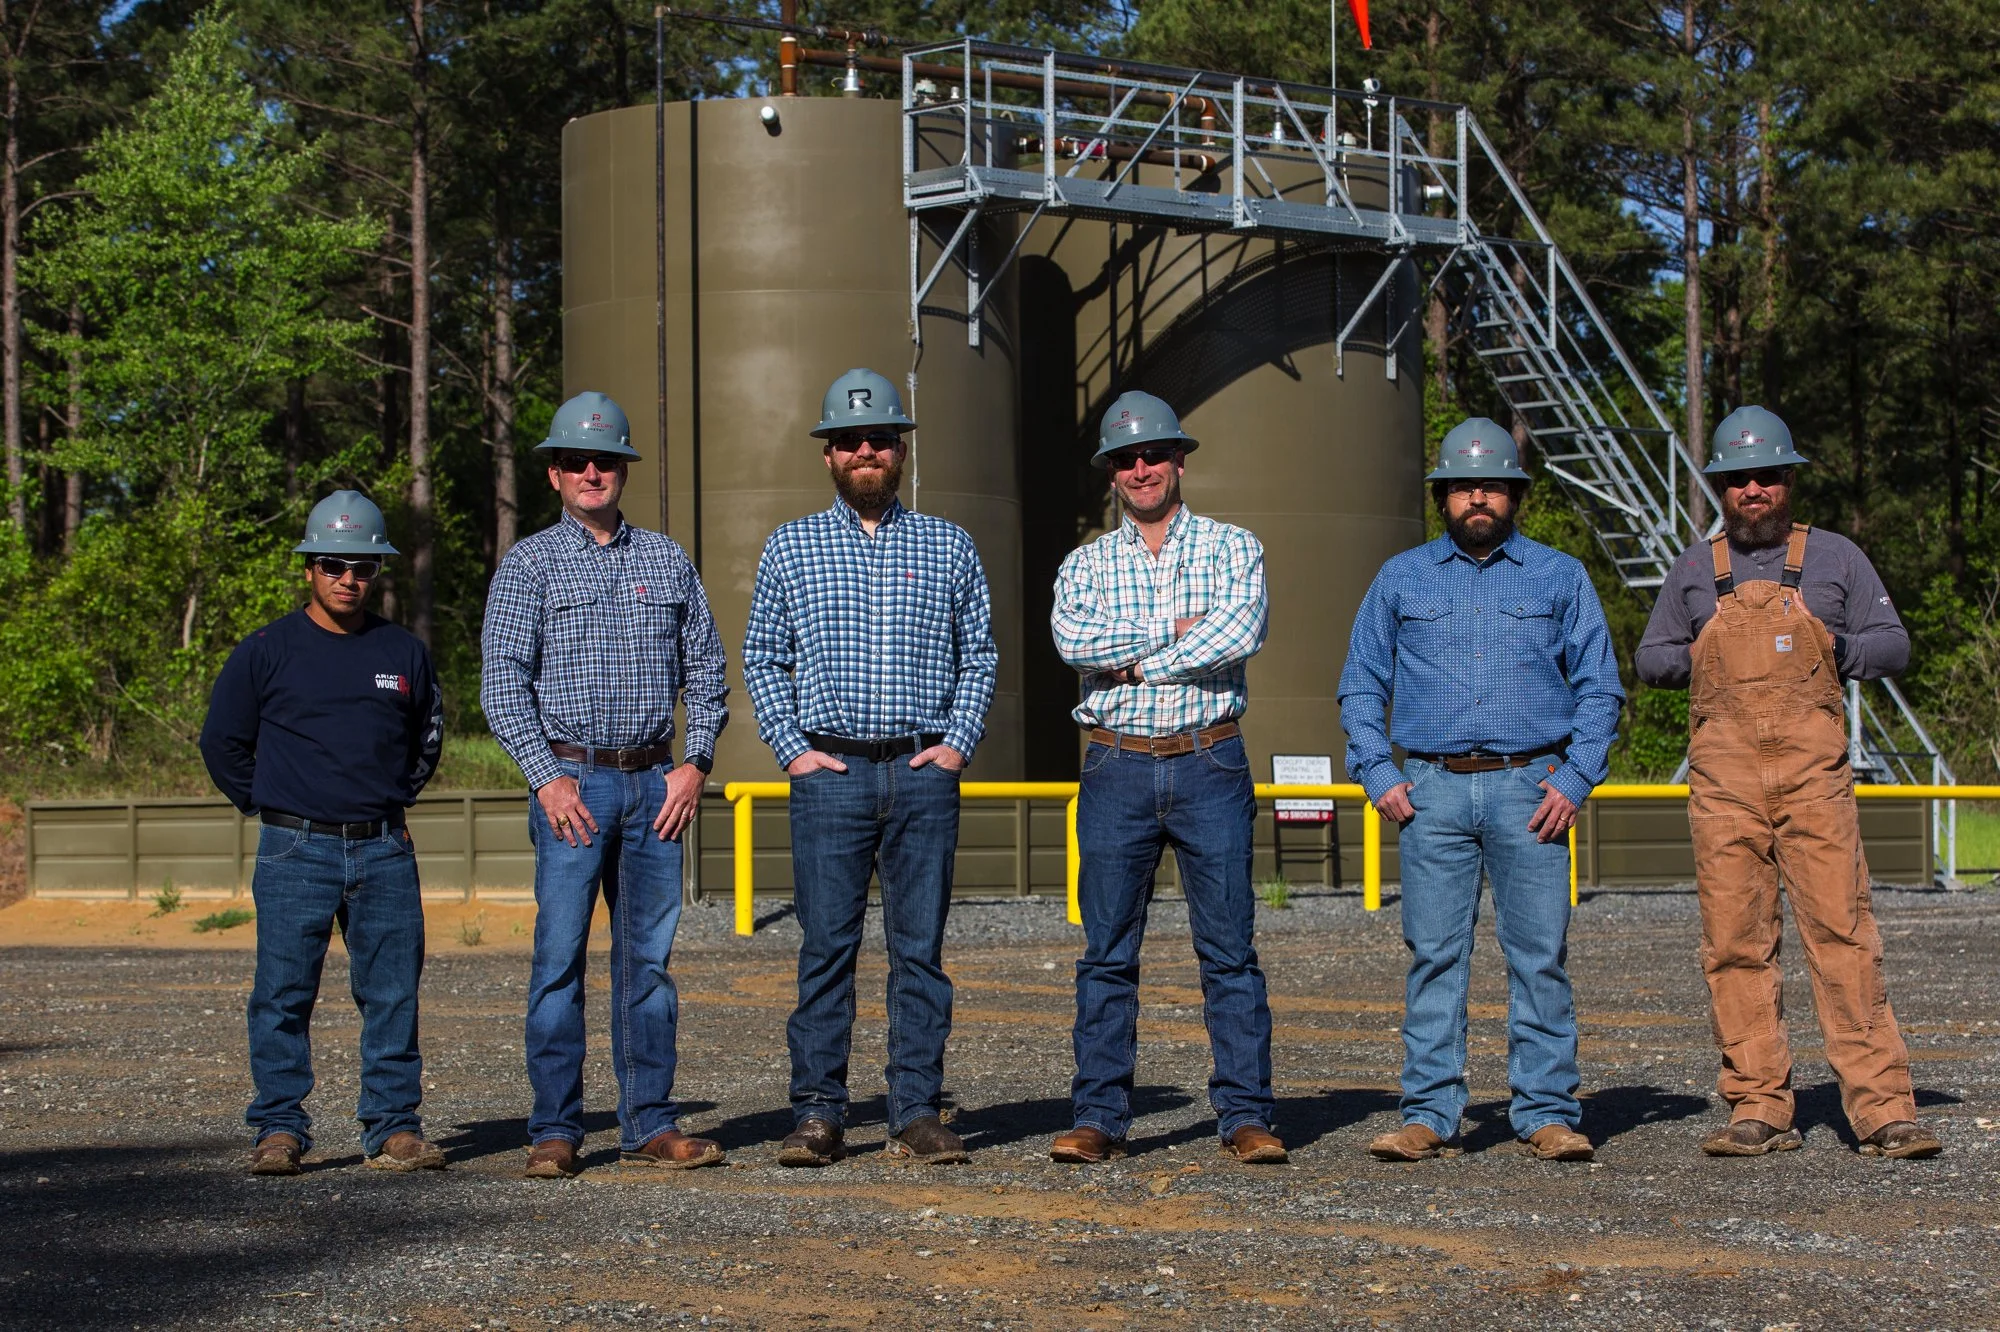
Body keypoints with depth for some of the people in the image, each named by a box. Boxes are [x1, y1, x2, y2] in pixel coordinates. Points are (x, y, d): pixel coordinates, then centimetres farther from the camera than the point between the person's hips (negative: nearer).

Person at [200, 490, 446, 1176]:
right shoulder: (266, 651, 2)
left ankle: (394, 1126, 9)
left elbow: (428, 735, 26)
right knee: (283, 993, -3)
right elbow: (222, 742, 10)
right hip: (296, 854, -2)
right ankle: (279, 1128, 4)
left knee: (393, 992, 2)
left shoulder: (404, 653, 10)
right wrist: (273, 808, 8)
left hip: (385, 853, 2)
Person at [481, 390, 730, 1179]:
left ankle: (651, 1126, 9)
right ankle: (555, 1131, 0)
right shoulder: (529, 565, 3)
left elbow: (705, 669, 14)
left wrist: (695, 761, 2)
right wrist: (547, 776, -12)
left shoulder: (667, 561, 13)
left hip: (654, 782, 3)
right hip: (572, 780, -3)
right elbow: (504, 683, -3)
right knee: (560, 959, -5)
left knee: (648, 958, 5)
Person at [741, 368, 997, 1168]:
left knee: (920, 950, 1)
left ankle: (917, 1115, 4)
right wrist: (791, 747, -1)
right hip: (830, 773, -1)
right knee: (826, 948, -2)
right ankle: (818, 1116, 3)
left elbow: (979, 655, 14)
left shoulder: (949, 547, 11)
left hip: (924, 774, 1)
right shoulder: (790, 547, 10)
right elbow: (762, 658, 11)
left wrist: (958, 742, 1)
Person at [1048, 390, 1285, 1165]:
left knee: (1229, 950, -1)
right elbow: (1073, 638, -11)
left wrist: (1135, 662, -11)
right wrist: (1175, 628, -12)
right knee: (1107, 953, 2)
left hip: (1209, 764, -1)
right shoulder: (1086, 564, 10)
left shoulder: (1233, 548, 6)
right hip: (1117, 770, 1)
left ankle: (1246, 1116, 3)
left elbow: (1241, 633, -13)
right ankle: (1098, 1118, 7)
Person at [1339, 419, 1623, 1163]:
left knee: (1540, 955, -2)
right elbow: (1361, 685, 14)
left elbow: (1599, 687, 8)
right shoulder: (1401, 580, 12)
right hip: (1433, 792, 1)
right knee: (1433, 954, -1)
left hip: (1529, 790, -1)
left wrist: (1574, 780, -4)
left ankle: (1547, 1114, 3)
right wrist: (1378, 776, 1)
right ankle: (1429, 1114, 3)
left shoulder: (1559, 577, 10)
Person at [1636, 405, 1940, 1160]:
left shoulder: (1835, 558, 12)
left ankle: (1881, 1108, -8)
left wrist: (1831, 649, -6)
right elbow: (1650, 659, 20)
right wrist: (1706, 661, 2)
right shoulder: (1694, 569, 16)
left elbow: (1893, 645, 12)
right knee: (1735, 942, -1)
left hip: (1814, 768, -2)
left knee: (1841, 930, -9)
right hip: (1723, 774, 2)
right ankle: (1758, 1109, 4)